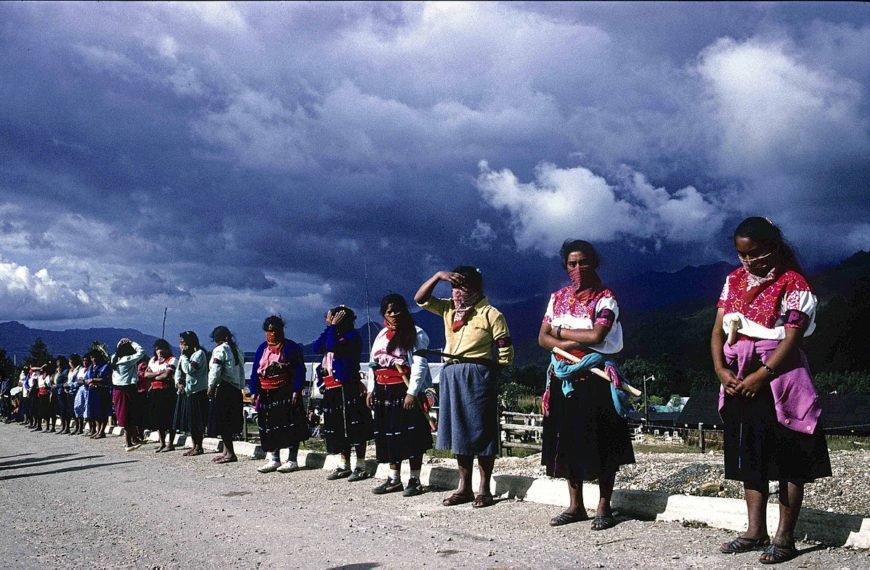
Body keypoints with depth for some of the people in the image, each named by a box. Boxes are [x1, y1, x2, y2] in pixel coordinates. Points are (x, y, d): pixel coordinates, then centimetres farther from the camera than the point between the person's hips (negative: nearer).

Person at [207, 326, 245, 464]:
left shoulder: (220, 350, -10)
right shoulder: (238, 350, 13)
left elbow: (215, 371, -14)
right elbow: (241, 371, 13)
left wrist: (211, 387, -4)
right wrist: (240, 386, 14)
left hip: (223, 389, -8)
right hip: (236, 389, 8)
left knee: (221, 422, -3)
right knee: (229, 423, 14)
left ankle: (230, 453, -5)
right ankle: (227, 451, 19)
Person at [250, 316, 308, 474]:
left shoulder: (291, 347, -2)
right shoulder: (262, 348, 13)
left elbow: (299, 371, -6)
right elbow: (255, 371, 13)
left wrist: (296, 391, -15)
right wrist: (254, 391, 4)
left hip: (286, 394, -5)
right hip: (267, 395, 5)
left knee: (290, 426, -4)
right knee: (269, 427, 6)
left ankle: (292, 460, 2)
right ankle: (273, 459, 13)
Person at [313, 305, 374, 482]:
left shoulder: (352, 336, -9)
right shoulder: (334, 336, 17)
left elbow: (332, 346, -23)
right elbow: (317, 347, 3)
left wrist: (333, 326, -12)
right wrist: (329, 327, 3)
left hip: (348, 389, -9)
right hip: (332, 391, 9)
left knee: (354, 427, -4)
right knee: (338, 428, 12)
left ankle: (361, 467, 1)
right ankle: (344, 465, 21)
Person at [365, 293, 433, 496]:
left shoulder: (415, 334, -5)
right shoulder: (381, 336, 18)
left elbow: (419, 365, -13)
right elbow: (373, 365, 20)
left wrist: (412, 392, -19)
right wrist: (371, 390, 13)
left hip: (406, 391, -7)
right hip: (384, 393, 7)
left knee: (411, 435, -5)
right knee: (389, 435, 10)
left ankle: (415, 480, 3)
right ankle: (394, 479, 20)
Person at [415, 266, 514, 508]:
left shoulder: (491, 314, -4)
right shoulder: (449, 309, 14)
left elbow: (506, 354, -4)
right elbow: (420, 298, 12)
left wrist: (484, 365, -9)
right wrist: (438, 276, 2)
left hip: (477, 377, -6)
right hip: (451, 376, 6)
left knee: (480, 432, -1)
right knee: (458, 432, 9)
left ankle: (484, 489, 7)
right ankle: (464, 488, 18)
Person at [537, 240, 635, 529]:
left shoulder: (605, 298, -4)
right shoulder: (558, 297, 12)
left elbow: (596, 335, -18)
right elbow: (543, 338, 7)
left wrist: (560, 331, -6)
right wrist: (571, 344, -11)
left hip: (594, 379, -5)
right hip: (563, 379, 5)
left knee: (601, 443, -1)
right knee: (567, 441, 8)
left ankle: (604, 507, 9)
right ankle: (575, 505, 19)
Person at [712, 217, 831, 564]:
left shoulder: (793, 284, -8)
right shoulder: (735, 280, 10)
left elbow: (792, 338, -15)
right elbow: (719, 329, 7)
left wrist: (761, 375, -20)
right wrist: (720, 368, -7)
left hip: (779, 378, -6)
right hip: (740, 380, 6)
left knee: (788, 461, 1)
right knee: (749, 457, 12)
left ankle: (785, 537, 9)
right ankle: (756, 531, 21)